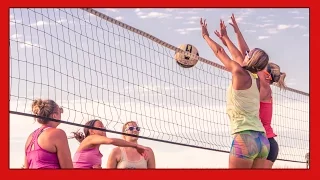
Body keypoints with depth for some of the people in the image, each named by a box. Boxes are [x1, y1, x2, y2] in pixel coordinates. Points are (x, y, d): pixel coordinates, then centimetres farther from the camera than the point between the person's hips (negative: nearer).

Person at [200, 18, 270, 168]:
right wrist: (225, 37, 44)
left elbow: (219, 51, 10)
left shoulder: (239, 72, -4)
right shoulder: (256, 80, 16)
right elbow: (237, 56, 30)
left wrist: (205, 35, 27)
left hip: (245, 139, -8)